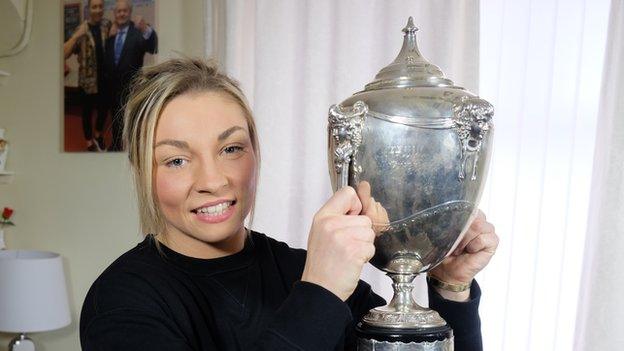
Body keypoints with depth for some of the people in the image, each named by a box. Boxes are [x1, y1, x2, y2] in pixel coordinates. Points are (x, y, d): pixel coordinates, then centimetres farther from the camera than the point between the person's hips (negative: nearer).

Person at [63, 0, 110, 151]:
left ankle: (98, 135, 44)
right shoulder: (81, 30, -10)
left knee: (103, 109, 18)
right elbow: (64, 54, -16)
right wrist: (76, 35, -26)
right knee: (87, 112, 12)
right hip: (87, 79, -3)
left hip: (105, 78, 3)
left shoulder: (107, 24, -1)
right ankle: (90, 143, 30)